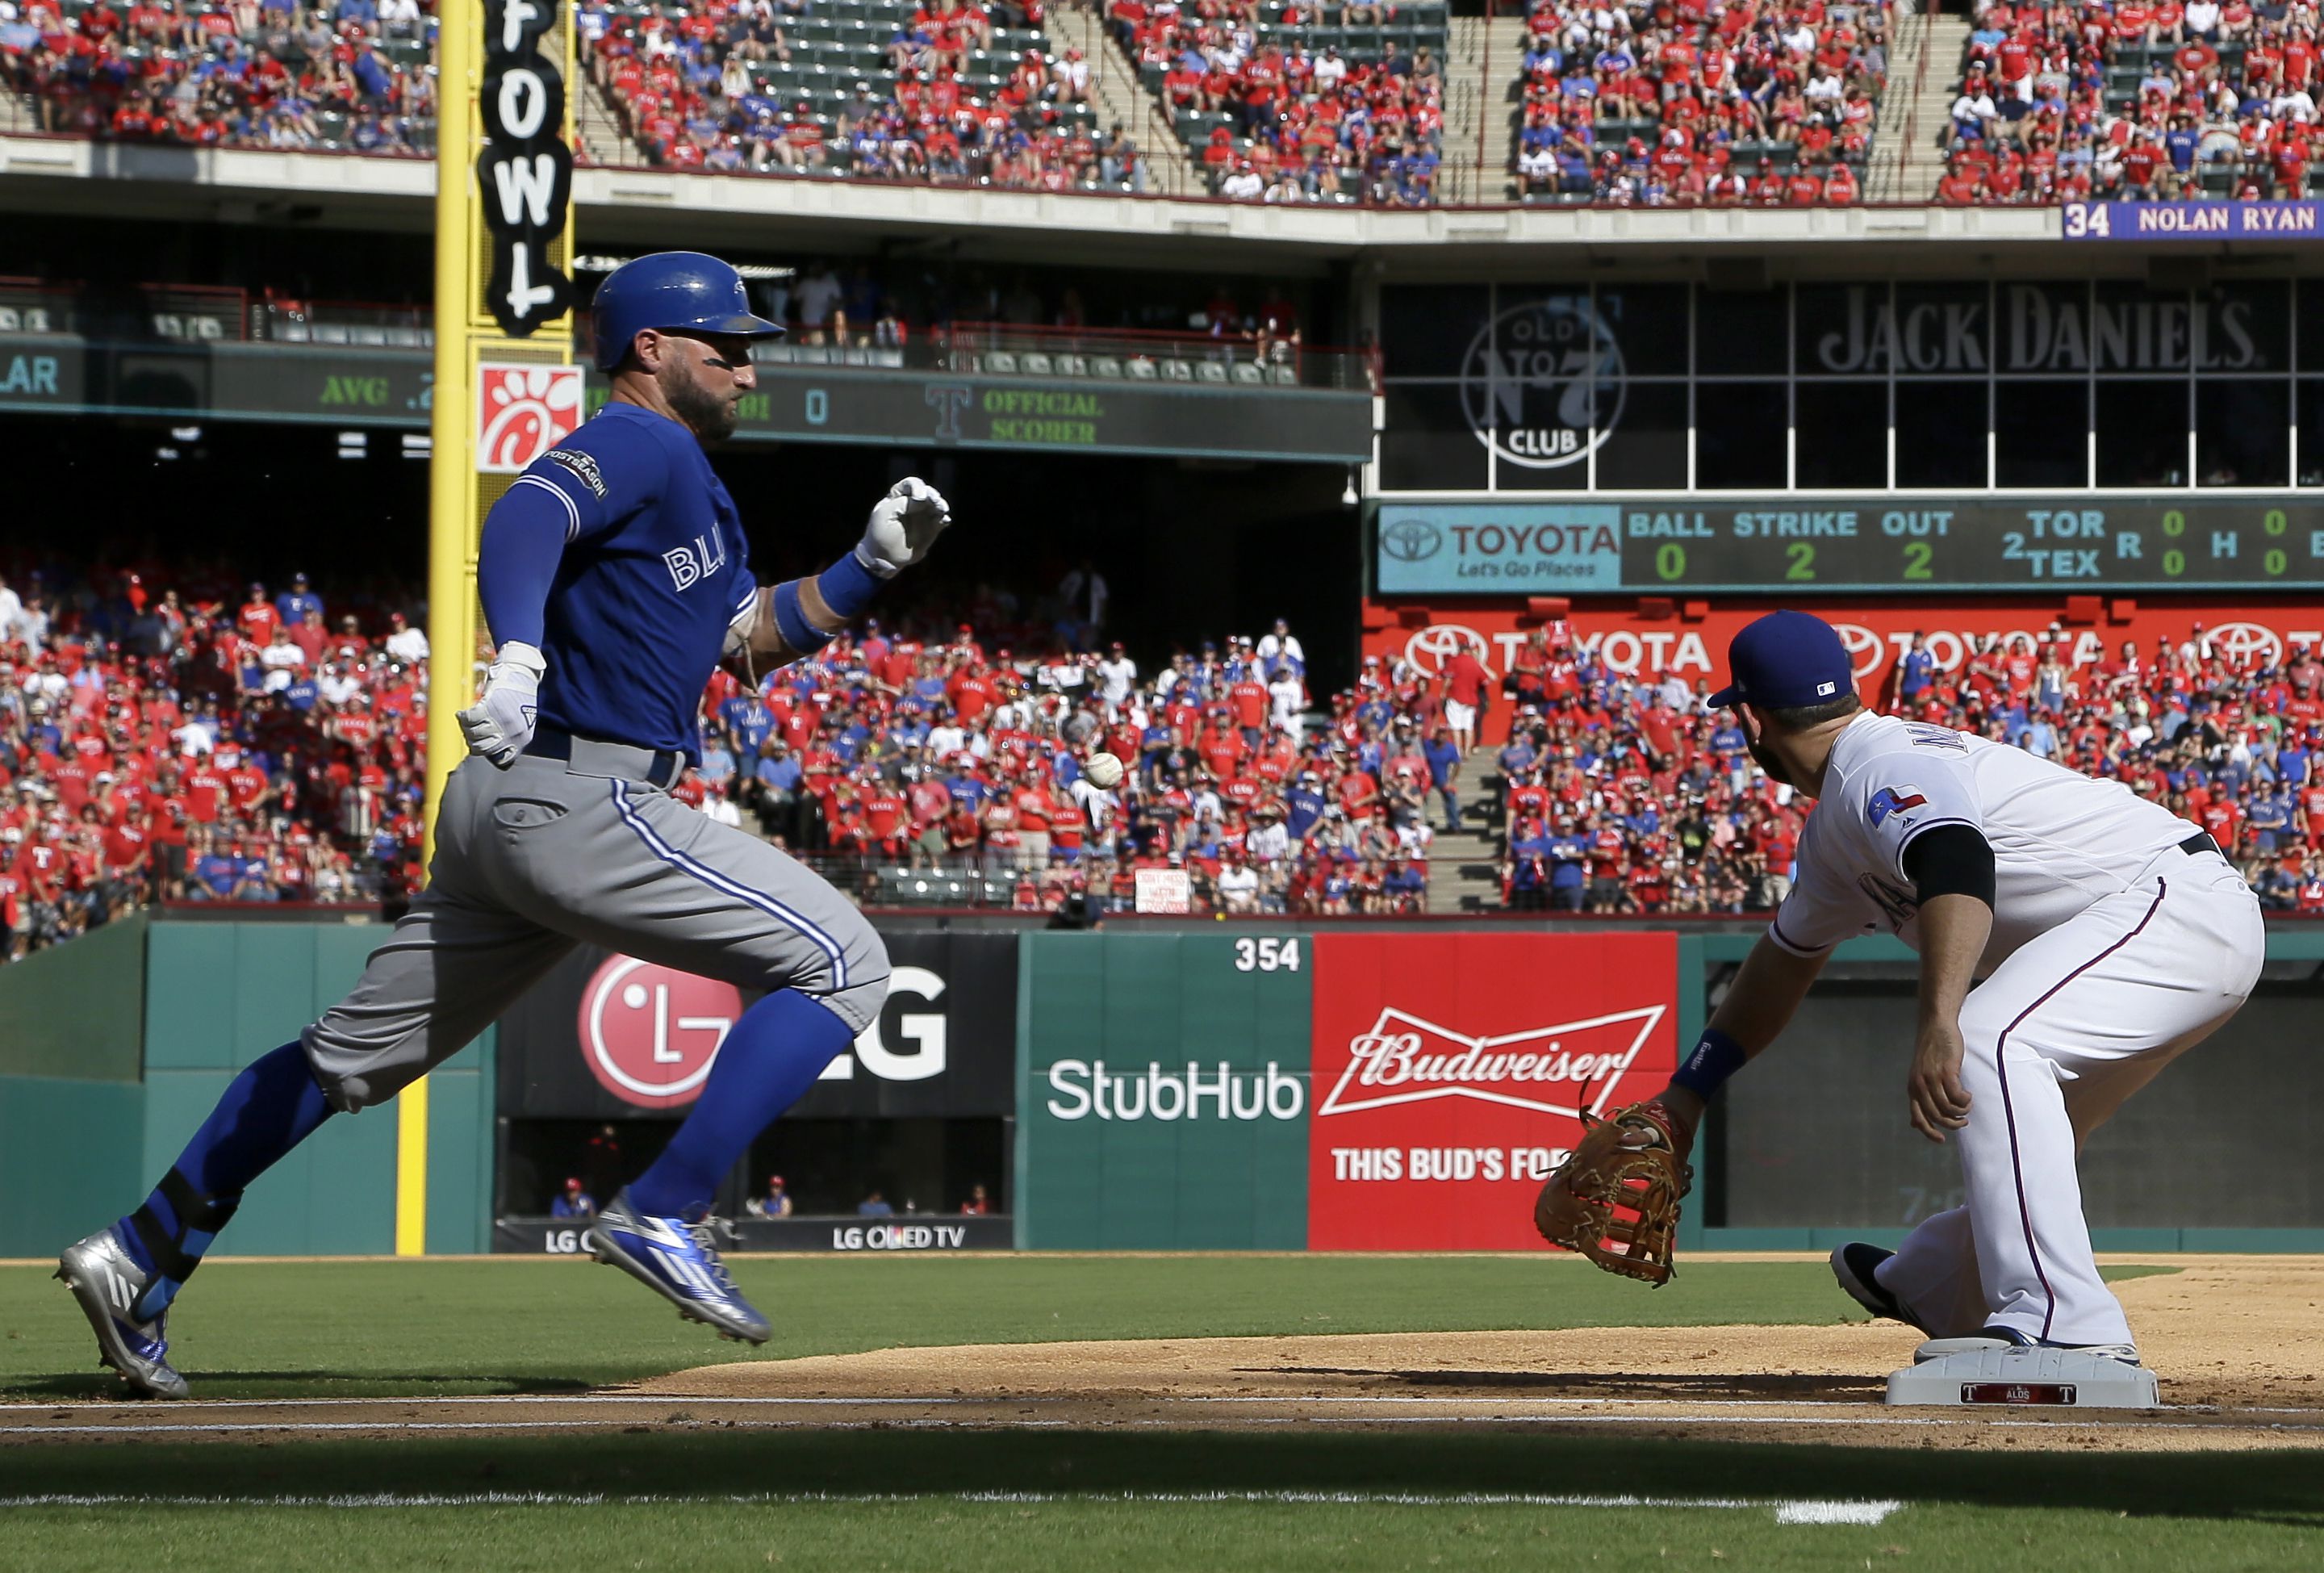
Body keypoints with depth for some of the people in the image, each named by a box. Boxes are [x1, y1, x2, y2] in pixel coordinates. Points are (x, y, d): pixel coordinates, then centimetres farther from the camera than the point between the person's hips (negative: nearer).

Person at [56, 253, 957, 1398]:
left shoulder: (686, 482, 25)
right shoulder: (636, 444, -6)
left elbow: (749, 636, 29)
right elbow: (524, 518, -26)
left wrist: (872, 565, 15)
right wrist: (519, 654, -44)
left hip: (506, 812, 10)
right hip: (579, 800, -10)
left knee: (357, 1055, 15)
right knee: (841, 960, -10)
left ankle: (139, 1261, 17)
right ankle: (661, 1217, -16)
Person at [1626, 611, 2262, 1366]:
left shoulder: (1881, 767, -13)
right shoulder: (1835, 829, 20)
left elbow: (1957, 862, -35)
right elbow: (1786, 957, 35)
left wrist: (1940, 1022, -47)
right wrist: (1687, 1093, 36)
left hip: (2178, 900, -11)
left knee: (1987, 1042, -31)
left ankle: (2066, 1320, -40)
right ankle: (1927, 1284, 51)